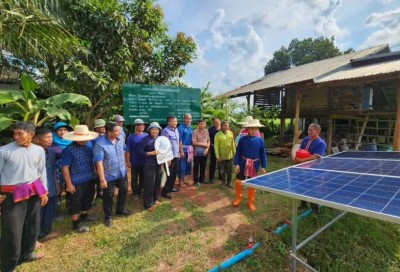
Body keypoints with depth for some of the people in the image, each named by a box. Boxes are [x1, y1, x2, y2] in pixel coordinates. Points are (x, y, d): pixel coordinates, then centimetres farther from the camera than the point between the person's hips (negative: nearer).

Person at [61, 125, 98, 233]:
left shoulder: (88, 146, 1)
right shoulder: (69, 150, -19)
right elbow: (65, 168, -18)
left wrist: (94, 173, 13)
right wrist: (69, 184, -17)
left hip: (89, 180, 7)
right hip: (76, 182, -7)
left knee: (87, 200, 24)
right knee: (75, 203, 10)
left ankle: (84, 216, 47)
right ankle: (76, 224, 28)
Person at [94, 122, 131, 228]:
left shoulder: (120, 139, -9)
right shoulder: (100, 144, -26)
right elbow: (99, 163, -25)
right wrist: (102, 179, -24)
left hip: (122, 173, 6)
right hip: (109, 176, -6)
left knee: (124, 190, 22)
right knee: (108, 196, 12)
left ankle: (120, 209, 46)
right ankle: (108, 216, 36)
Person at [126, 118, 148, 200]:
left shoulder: (146, 135, -3)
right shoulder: (131, 137, -8)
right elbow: (128, 150, -6)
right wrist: (128, 161, -8)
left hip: (144, 161, 2)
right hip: (134, 162, -2)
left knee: (142, 178, 14)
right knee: (134, 178, 11)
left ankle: (140, 192, 32)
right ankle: (134, 193, 27)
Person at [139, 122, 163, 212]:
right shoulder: (145, 139, -11)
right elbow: (140, 151, -13)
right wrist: (151, 153, -21)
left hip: (159, 163, 6)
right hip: (149, 164, -6)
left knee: (157, 182, 15)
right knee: (149, 184, -1)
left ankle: (155, 199, 34)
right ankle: (148, 204, 14)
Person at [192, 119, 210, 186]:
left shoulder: (206, 131, 5)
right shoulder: (195, 131, -10)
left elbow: (208, 141, 7)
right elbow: (194, 142, -13)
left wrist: (207, 148, -8)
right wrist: (203, 144, -9)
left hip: (205, 151, 5)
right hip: (197, 152, -4)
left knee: (203, 166, 14)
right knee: (196, 166, 5)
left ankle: (202, 178, 29)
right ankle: (196, 180, 16)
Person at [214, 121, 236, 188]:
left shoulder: (231, 133, 0)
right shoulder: (218, 135, -13)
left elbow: (233, 144, 8)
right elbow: (216, 146, -13)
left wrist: (234, 152, 9)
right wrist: (217, 156, -14)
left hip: (230, 156, 3)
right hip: (222, 156, -3)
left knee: (229, 171, 13)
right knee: (222, 171, 10)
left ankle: (229, 182, 28)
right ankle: (223, 182, 28)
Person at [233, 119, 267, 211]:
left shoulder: (260, 140, -5)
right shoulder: (242, 139, -9)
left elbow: (263, 154, 1)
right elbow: (238, 152, -5)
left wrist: (263, 167, 0)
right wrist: (236, 164, -9)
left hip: (254, 165, 1)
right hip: (243, 163, -1)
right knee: (238, 181, 5)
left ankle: (250, 202, 28)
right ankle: (238, 198, 31)